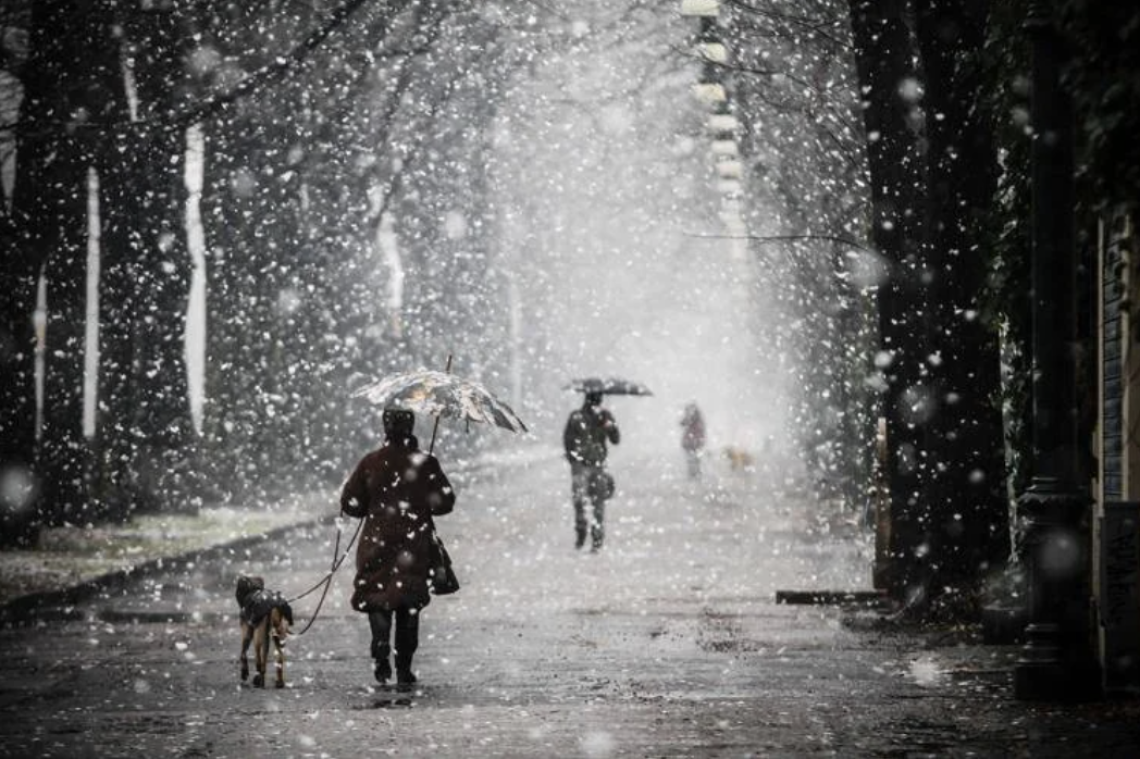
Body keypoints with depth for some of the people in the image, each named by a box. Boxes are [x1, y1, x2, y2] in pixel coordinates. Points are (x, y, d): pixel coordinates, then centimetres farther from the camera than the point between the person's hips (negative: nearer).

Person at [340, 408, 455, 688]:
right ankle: (404, 669, 7)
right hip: (414, 545, 0)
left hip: (377, 541, 0)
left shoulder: (370, 463, -3)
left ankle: (381, 648, -18)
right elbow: (444, 502, -2)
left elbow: (350, 503, 1)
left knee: (377, 600, 8)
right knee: (409, 606, 8)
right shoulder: (425, 463, -5)